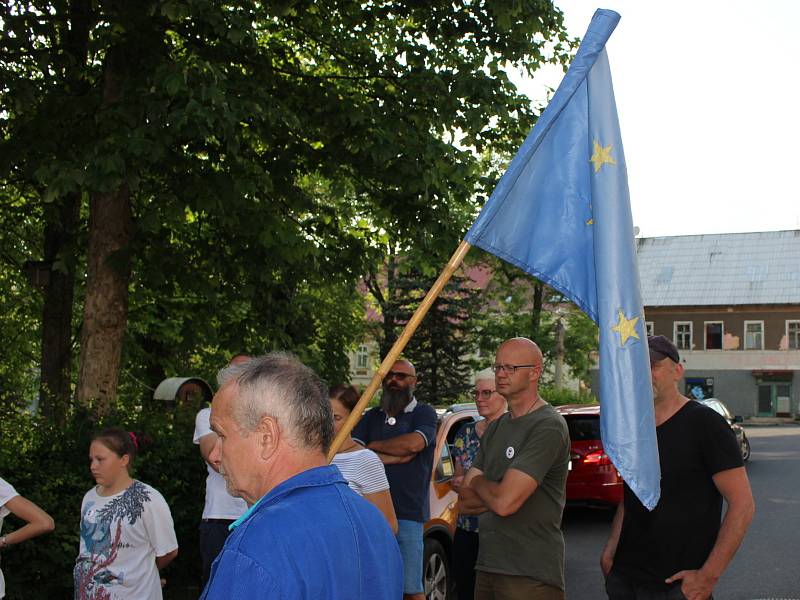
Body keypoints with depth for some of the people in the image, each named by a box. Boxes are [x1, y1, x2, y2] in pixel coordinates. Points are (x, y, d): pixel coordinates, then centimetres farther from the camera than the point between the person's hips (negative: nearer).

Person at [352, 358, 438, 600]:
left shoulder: (424, 413, 4)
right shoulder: (371, 417, 18)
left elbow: (413, 443, -16)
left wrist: (373, 446, -1)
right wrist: (395, 457, -9)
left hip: (408, 514, -4)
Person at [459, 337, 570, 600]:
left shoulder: (548, 426, -14)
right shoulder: (495, 428, 14)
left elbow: (504, 502, -21)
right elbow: (466, 501, 10)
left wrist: (477, 481, -1)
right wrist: (493, 490, -8)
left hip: (531, 575, -8)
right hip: (487, 566, 8)